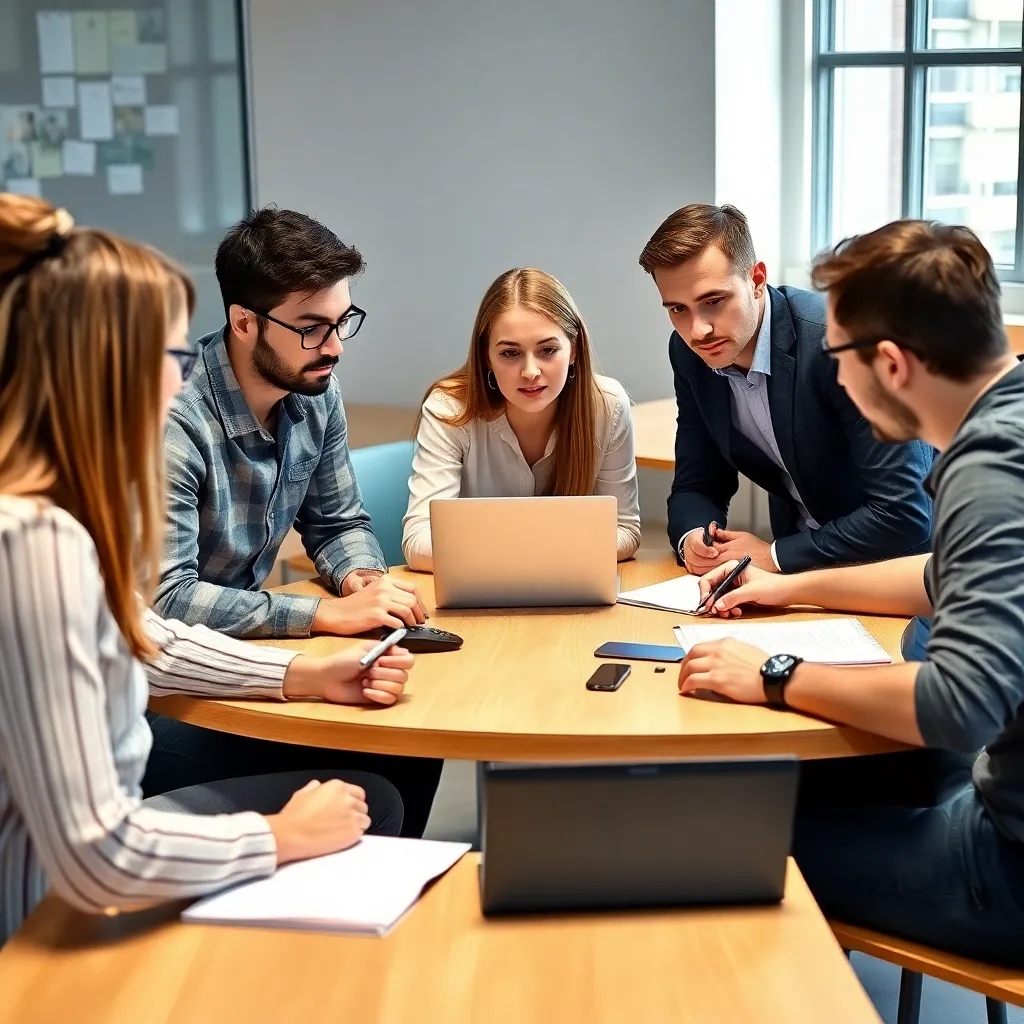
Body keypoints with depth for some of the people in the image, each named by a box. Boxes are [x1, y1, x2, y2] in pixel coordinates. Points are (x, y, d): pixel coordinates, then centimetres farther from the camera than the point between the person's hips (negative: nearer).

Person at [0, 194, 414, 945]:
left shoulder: (67, 502, -2)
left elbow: (148, 643, 18)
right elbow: (96, 860, -33)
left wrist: (304, 675, 9)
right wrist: (281, 837, -18)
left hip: (96, 843, 9)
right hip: (64, 916, -8)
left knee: (374, 801, 14)